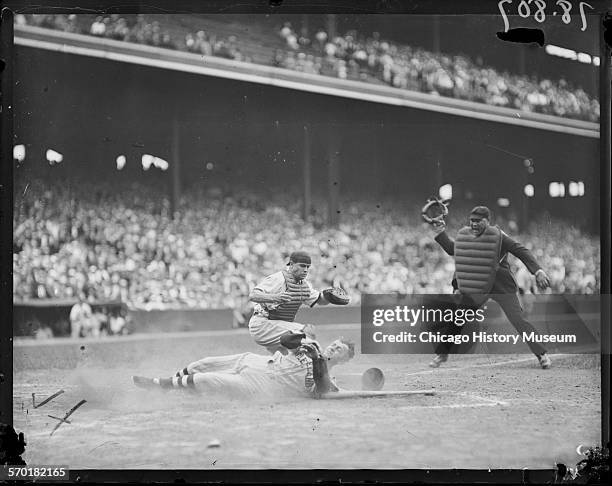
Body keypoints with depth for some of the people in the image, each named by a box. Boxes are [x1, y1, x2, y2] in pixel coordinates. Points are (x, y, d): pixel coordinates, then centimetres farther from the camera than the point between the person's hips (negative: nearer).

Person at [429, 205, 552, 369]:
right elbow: (452, 249, 22)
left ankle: (542, 355, 0)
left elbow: (522, 251, -14)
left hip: (501, 287, -4)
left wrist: (538, 272, -23)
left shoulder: (498, 236, -13)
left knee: (519, 321, -10)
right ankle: (442, 354, 18)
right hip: (475, 288, 4)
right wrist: (441, 234, 11)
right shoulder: (464, 234, 2)